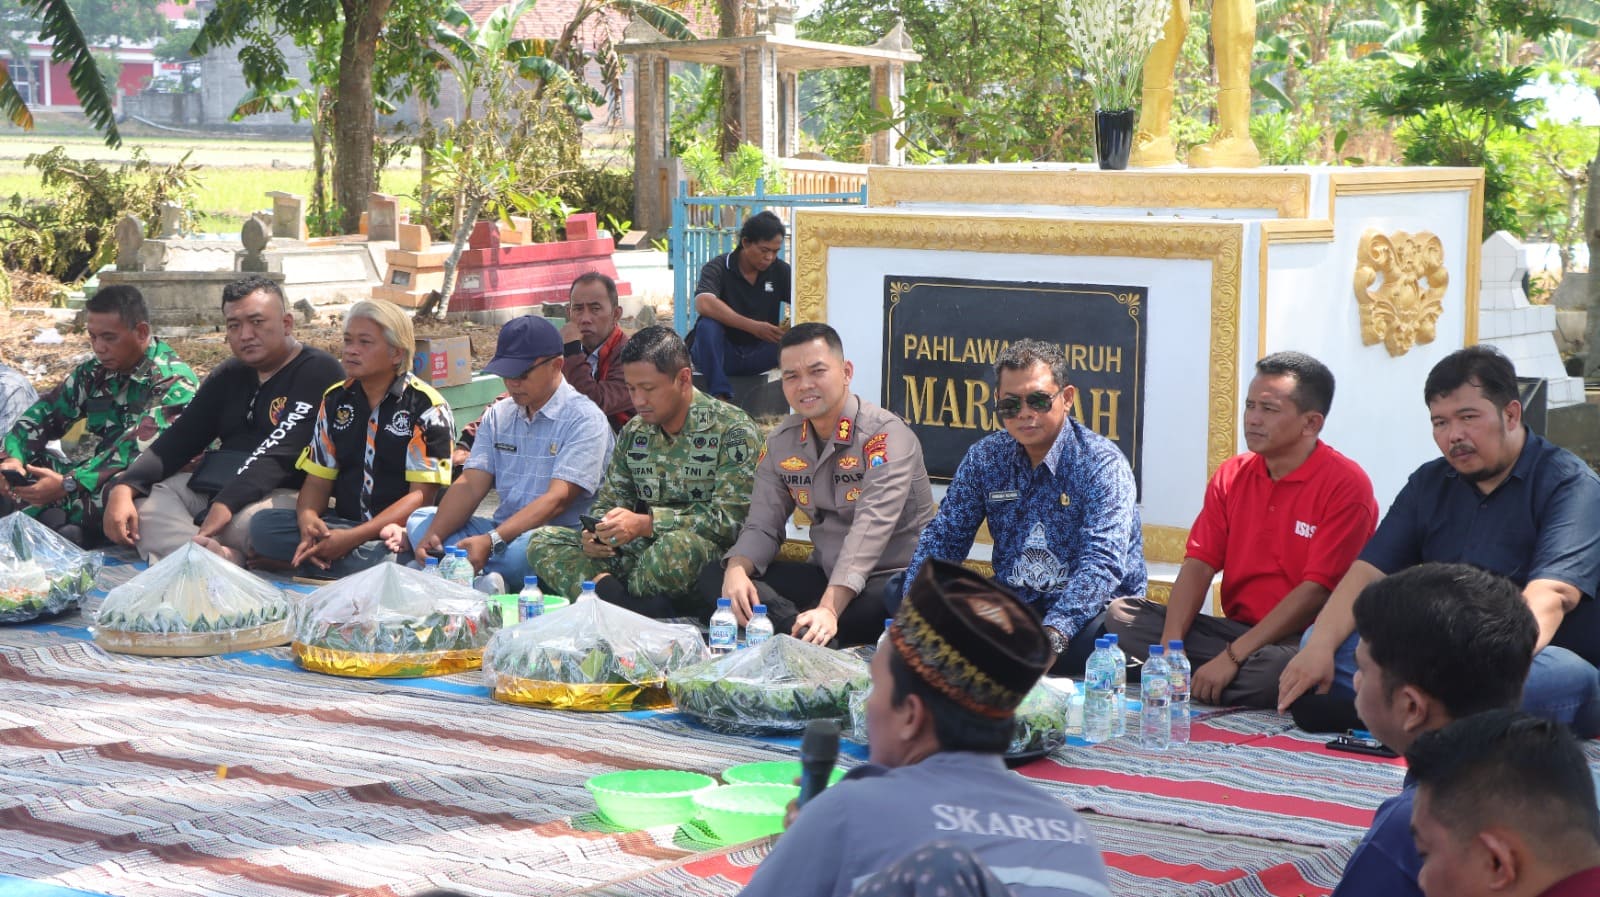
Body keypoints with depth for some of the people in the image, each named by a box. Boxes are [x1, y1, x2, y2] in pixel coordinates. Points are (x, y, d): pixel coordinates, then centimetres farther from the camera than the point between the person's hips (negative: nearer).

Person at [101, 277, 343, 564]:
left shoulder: (318, 371, -5)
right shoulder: (229, 376, 19)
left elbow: (280, 453, -17)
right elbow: (178, 440, 11)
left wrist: (224, 505, -29)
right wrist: (123, 489, -7)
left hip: (288, 495, -9)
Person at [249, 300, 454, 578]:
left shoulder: (426, 407, -6)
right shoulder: (335, 400, 12)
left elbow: (421, 495, -12)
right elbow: (318, 480, 11)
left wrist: (353, 538, -21)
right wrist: (308, 520, -14)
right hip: (342, 522, 4)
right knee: (263, 525, -18)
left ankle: (298, 563, -21)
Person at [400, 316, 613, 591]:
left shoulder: (584, 419, -7)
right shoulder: (498, 415, 14)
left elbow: (558, 499, -18)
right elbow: (470, 485, 6)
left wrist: (491, 541, -29)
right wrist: (434, 535, -14)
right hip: (504, 531, 7)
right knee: (421, 519, -9)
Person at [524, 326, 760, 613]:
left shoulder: (732, 430, -7)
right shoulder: (633, 433, 13)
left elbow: (731, 519, -16)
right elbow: (608, 504, 18)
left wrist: (646, 524, -22)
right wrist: (595, 533, -7)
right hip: (643, 552, 7)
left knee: (678, 547, -42)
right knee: (542, 541, -8)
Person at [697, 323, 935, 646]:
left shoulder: (885, 435, -16)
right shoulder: (781, 443, 6)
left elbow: (870, 530, -27)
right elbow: (762, 526, 6)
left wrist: (829, 607, -39)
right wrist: (736, 569, -18)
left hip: (894, 577, -6)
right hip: (826, 573, 6)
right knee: (712, 577, -11)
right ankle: (799, 630, -30)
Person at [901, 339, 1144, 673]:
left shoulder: (1101, 464, -12)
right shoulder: (984, 458, 5)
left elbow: (1103, 562, -24)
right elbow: (945, 536, 7)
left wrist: (1053, 634, -40)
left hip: (1089, 610, -5)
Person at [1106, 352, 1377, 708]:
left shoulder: (1346, 485, -10)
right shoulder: (1231, 476, 12)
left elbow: (1317, 590, -17)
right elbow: (1199, 563, 4)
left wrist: (1233, 656, -23)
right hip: (1236, 627, 7)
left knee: (1276, 667, -42)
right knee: (1122, 614, -11)